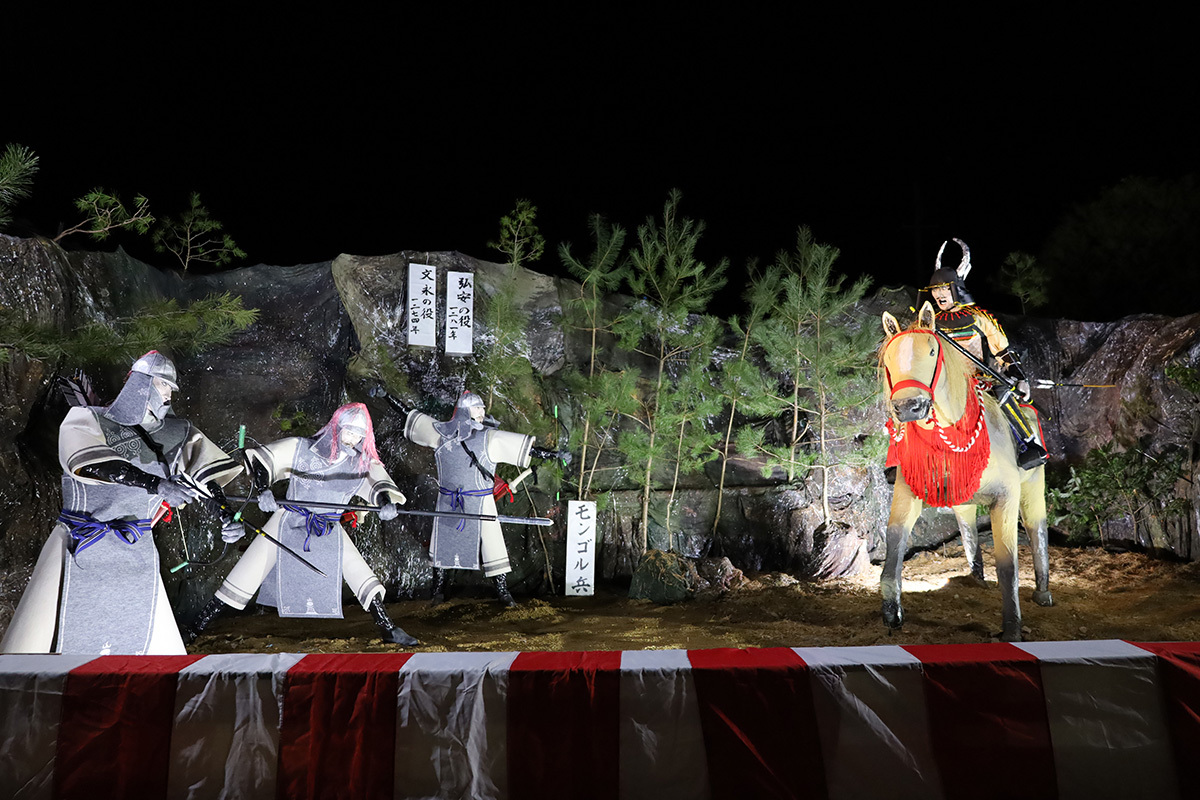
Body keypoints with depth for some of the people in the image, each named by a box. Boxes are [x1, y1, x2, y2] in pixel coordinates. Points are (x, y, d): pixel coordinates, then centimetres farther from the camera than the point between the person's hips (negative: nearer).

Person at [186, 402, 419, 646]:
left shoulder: (363, 463, -3)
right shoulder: (301, 448, -11)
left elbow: (380, 483, -14)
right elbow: (260, 459, -12)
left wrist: (387, 502, -37)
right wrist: (264, 490, -30)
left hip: (330, 533, 3)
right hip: (288, 524, -2)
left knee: (363, 578, -4)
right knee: (245, 577, -5)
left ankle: (389, 630, 7)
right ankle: (195, 627, 9)